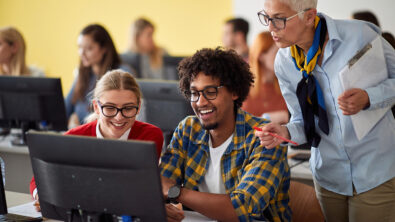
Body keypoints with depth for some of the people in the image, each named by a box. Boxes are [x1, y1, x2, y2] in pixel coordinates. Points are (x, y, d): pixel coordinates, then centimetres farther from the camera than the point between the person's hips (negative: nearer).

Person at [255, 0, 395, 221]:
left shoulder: (358, 35, -18)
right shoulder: (284, 62, -3)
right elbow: (303, 121, 4)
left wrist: (367, 98, -25)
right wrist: (285, 132, -18)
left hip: (376, 171, -4)